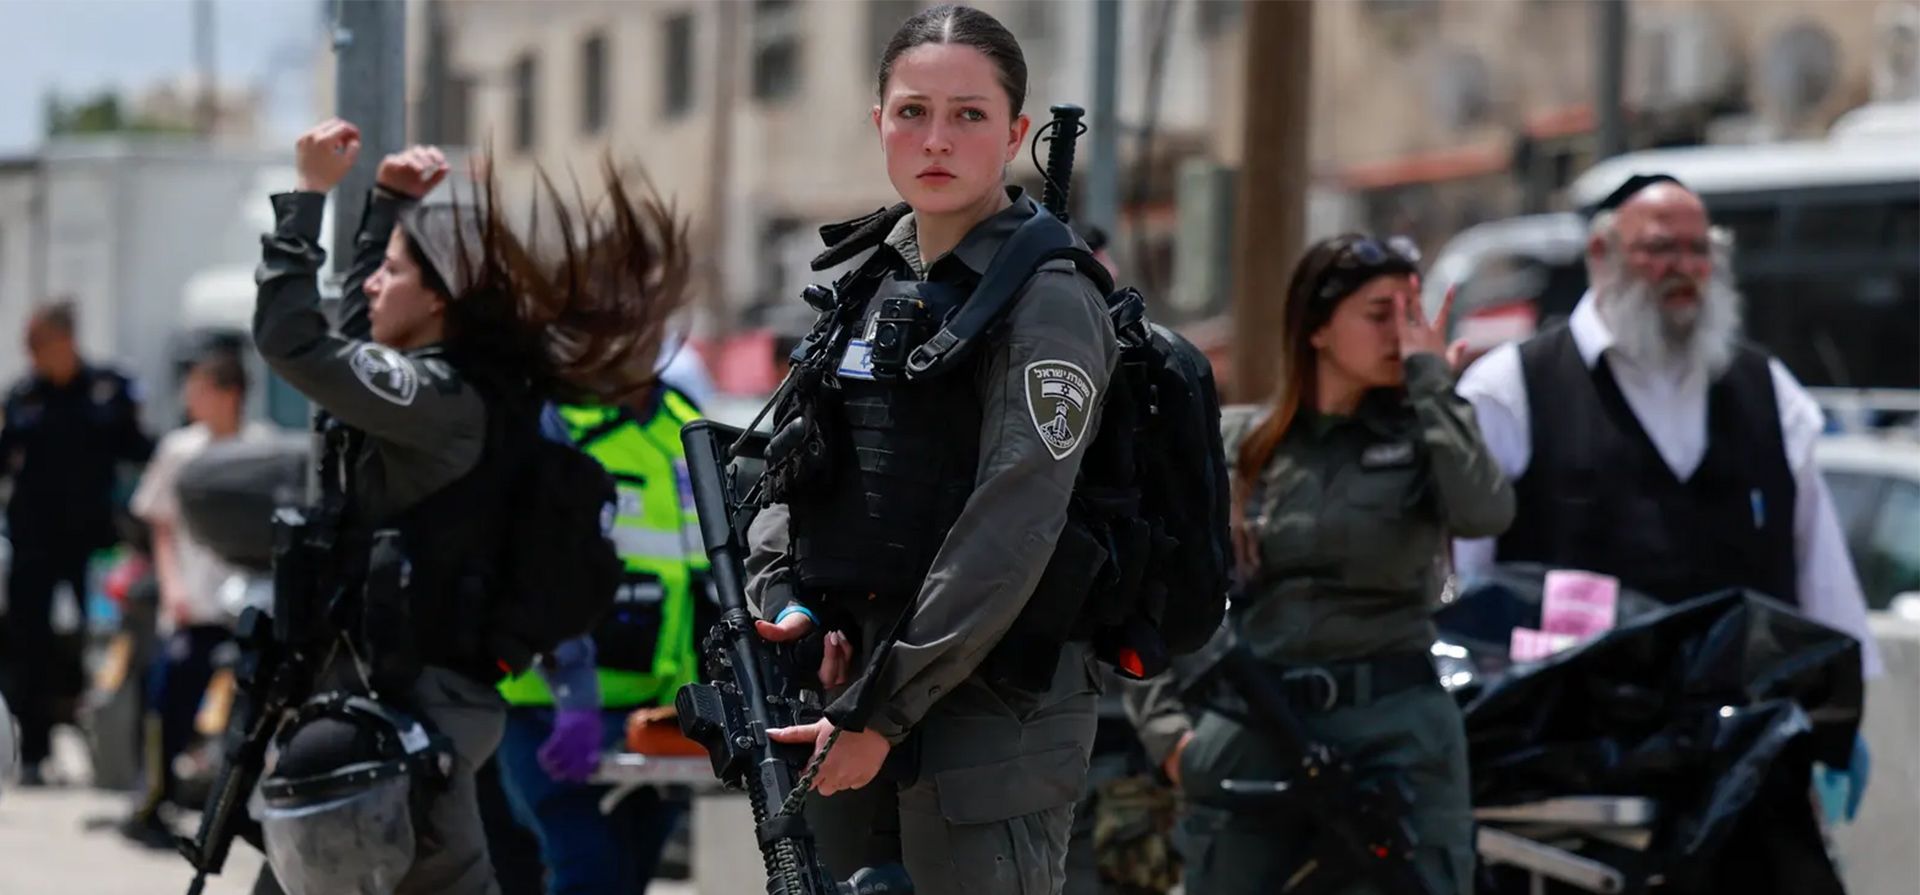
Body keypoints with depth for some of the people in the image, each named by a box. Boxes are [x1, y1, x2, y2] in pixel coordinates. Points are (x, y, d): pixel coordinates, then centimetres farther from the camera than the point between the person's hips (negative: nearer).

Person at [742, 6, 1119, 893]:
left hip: (989, 711, -8)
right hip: (848, 686, 8)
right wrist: (783, 601, -5)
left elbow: (1005, 539, -18)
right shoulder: (871, 278, 12)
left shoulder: (1047, 304, -11)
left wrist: (882, 711, -19)